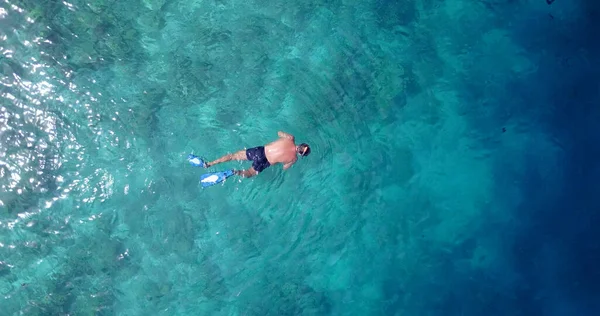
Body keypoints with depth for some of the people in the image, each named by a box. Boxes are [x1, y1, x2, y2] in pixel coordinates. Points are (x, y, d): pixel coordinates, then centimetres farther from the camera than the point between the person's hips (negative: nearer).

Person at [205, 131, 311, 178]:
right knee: (250, 173, 20)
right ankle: (236, 172, -12)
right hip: (264, 162, -3)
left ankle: (209, 164, 10)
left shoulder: (290, 138, -2)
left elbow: (279, 132, 18)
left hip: (260, 150, 3)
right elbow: (285, 168, 9)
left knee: (233, 156, 14)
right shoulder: (294, 159, -8)